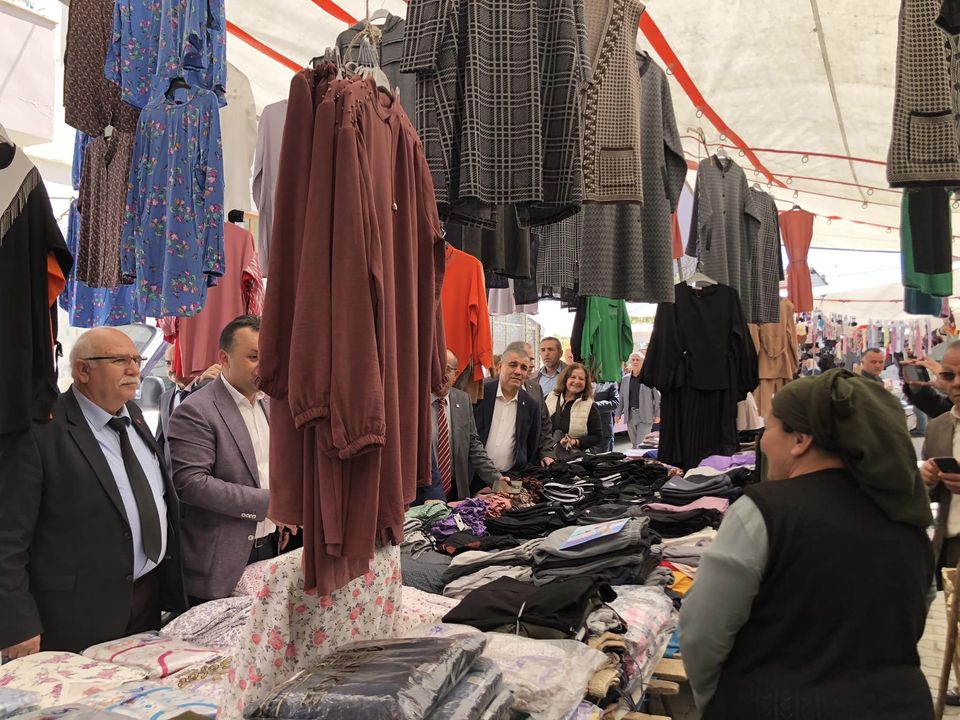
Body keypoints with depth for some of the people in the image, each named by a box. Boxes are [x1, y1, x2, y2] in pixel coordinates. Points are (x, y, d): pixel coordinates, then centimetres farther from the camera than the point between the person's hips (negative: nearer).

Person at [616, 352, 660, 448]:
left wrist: (657, 414, -7)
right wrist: (618, 414, 9)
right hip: (630, 415, 4)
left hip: (645, 416, -4)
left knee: (641, 444, -10)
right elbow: (621, 398, 15)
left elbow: (657, 396, -3)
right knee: (634, 444, 10)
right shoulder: (625, 379, 12)